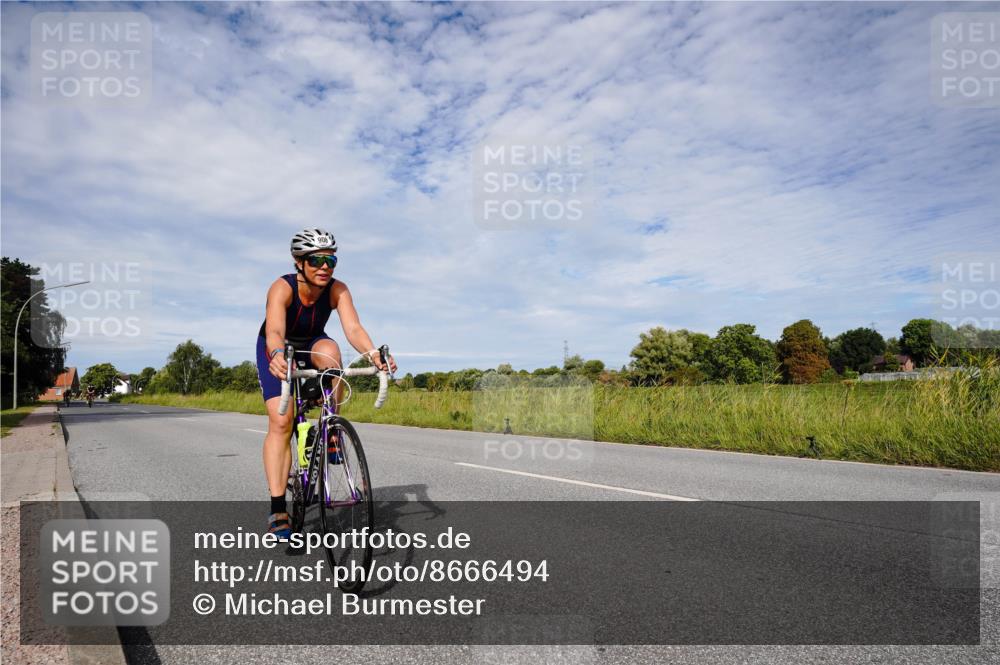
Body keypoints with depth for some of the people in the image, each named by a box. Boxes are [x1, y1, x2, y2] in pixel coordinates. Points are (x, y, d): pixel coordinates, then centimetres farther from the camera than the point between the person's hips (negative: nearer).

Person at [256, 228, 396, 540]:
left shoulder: (337, 290, -25)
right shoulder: (282, 288, -32)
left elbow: (353, 328, -38)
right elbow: (274, 331, -48)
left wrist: (372, 354, -58)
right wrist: (277, 355, -70)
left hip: (312, 344, 2)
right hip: (277, 350, -2)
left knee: (329, 350, -36)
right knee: (280, 422, -16)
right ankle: (277, 509, -10)